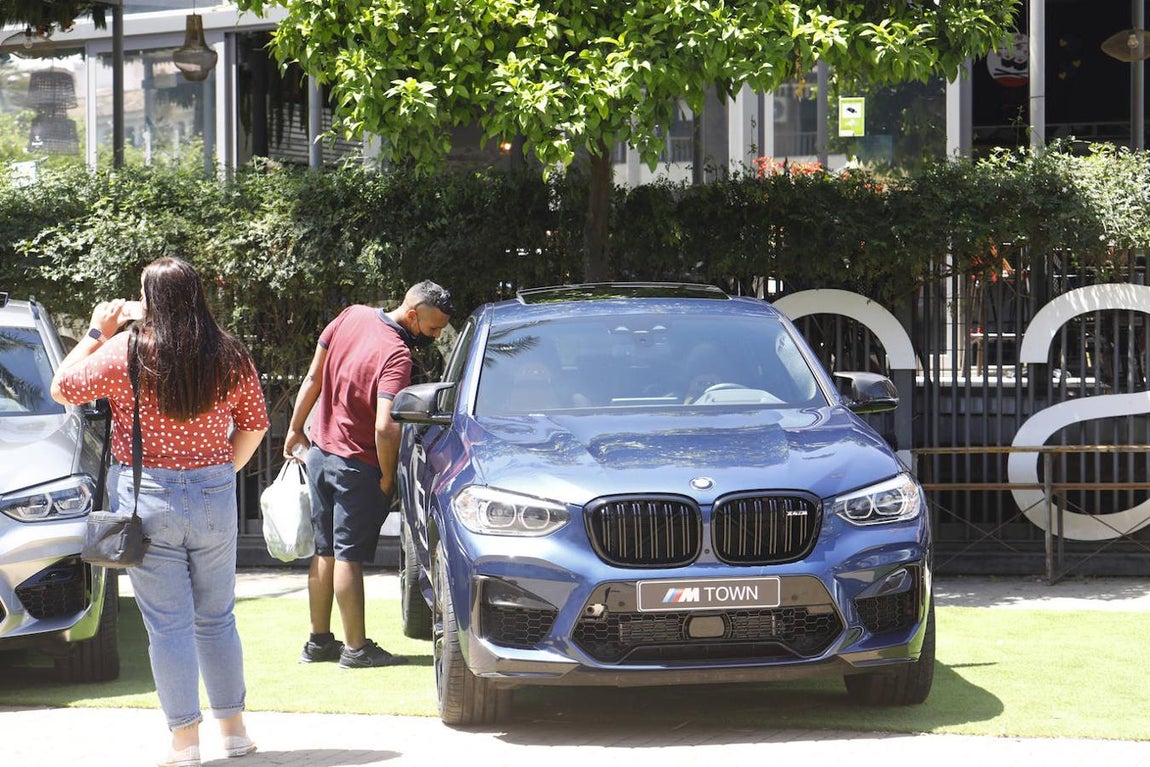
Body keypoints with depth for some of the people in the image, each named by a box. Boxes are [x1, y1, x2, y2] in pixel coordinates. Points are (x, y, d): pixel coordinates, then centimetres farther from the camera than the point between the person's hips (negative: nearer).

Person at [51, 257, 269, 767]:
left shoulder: (125, 353, -9)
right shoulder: (231, 357, 1)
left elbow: (63, 389, 3)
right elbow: (254, 424, 9)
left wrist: (96, 332, 11)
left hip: (148, 499, -3)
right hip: (214, 496, 3)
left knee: (168, 625, 1)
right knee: (216, 619, 15)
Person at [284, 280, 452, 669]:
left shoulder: (351, 316, -1)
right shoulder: (396, 355, -23)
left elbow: (313, 378, 8)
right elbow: (384, 428, -30)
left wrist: (296, 429, 18)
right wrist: (387, 478, -16)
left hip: (319, 452, 7)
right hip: (356, 466, -7)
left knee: (324, 551, 14)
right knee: (349, 556, -2)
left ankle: (319, 641, 21)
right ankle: (356, 648, 4)